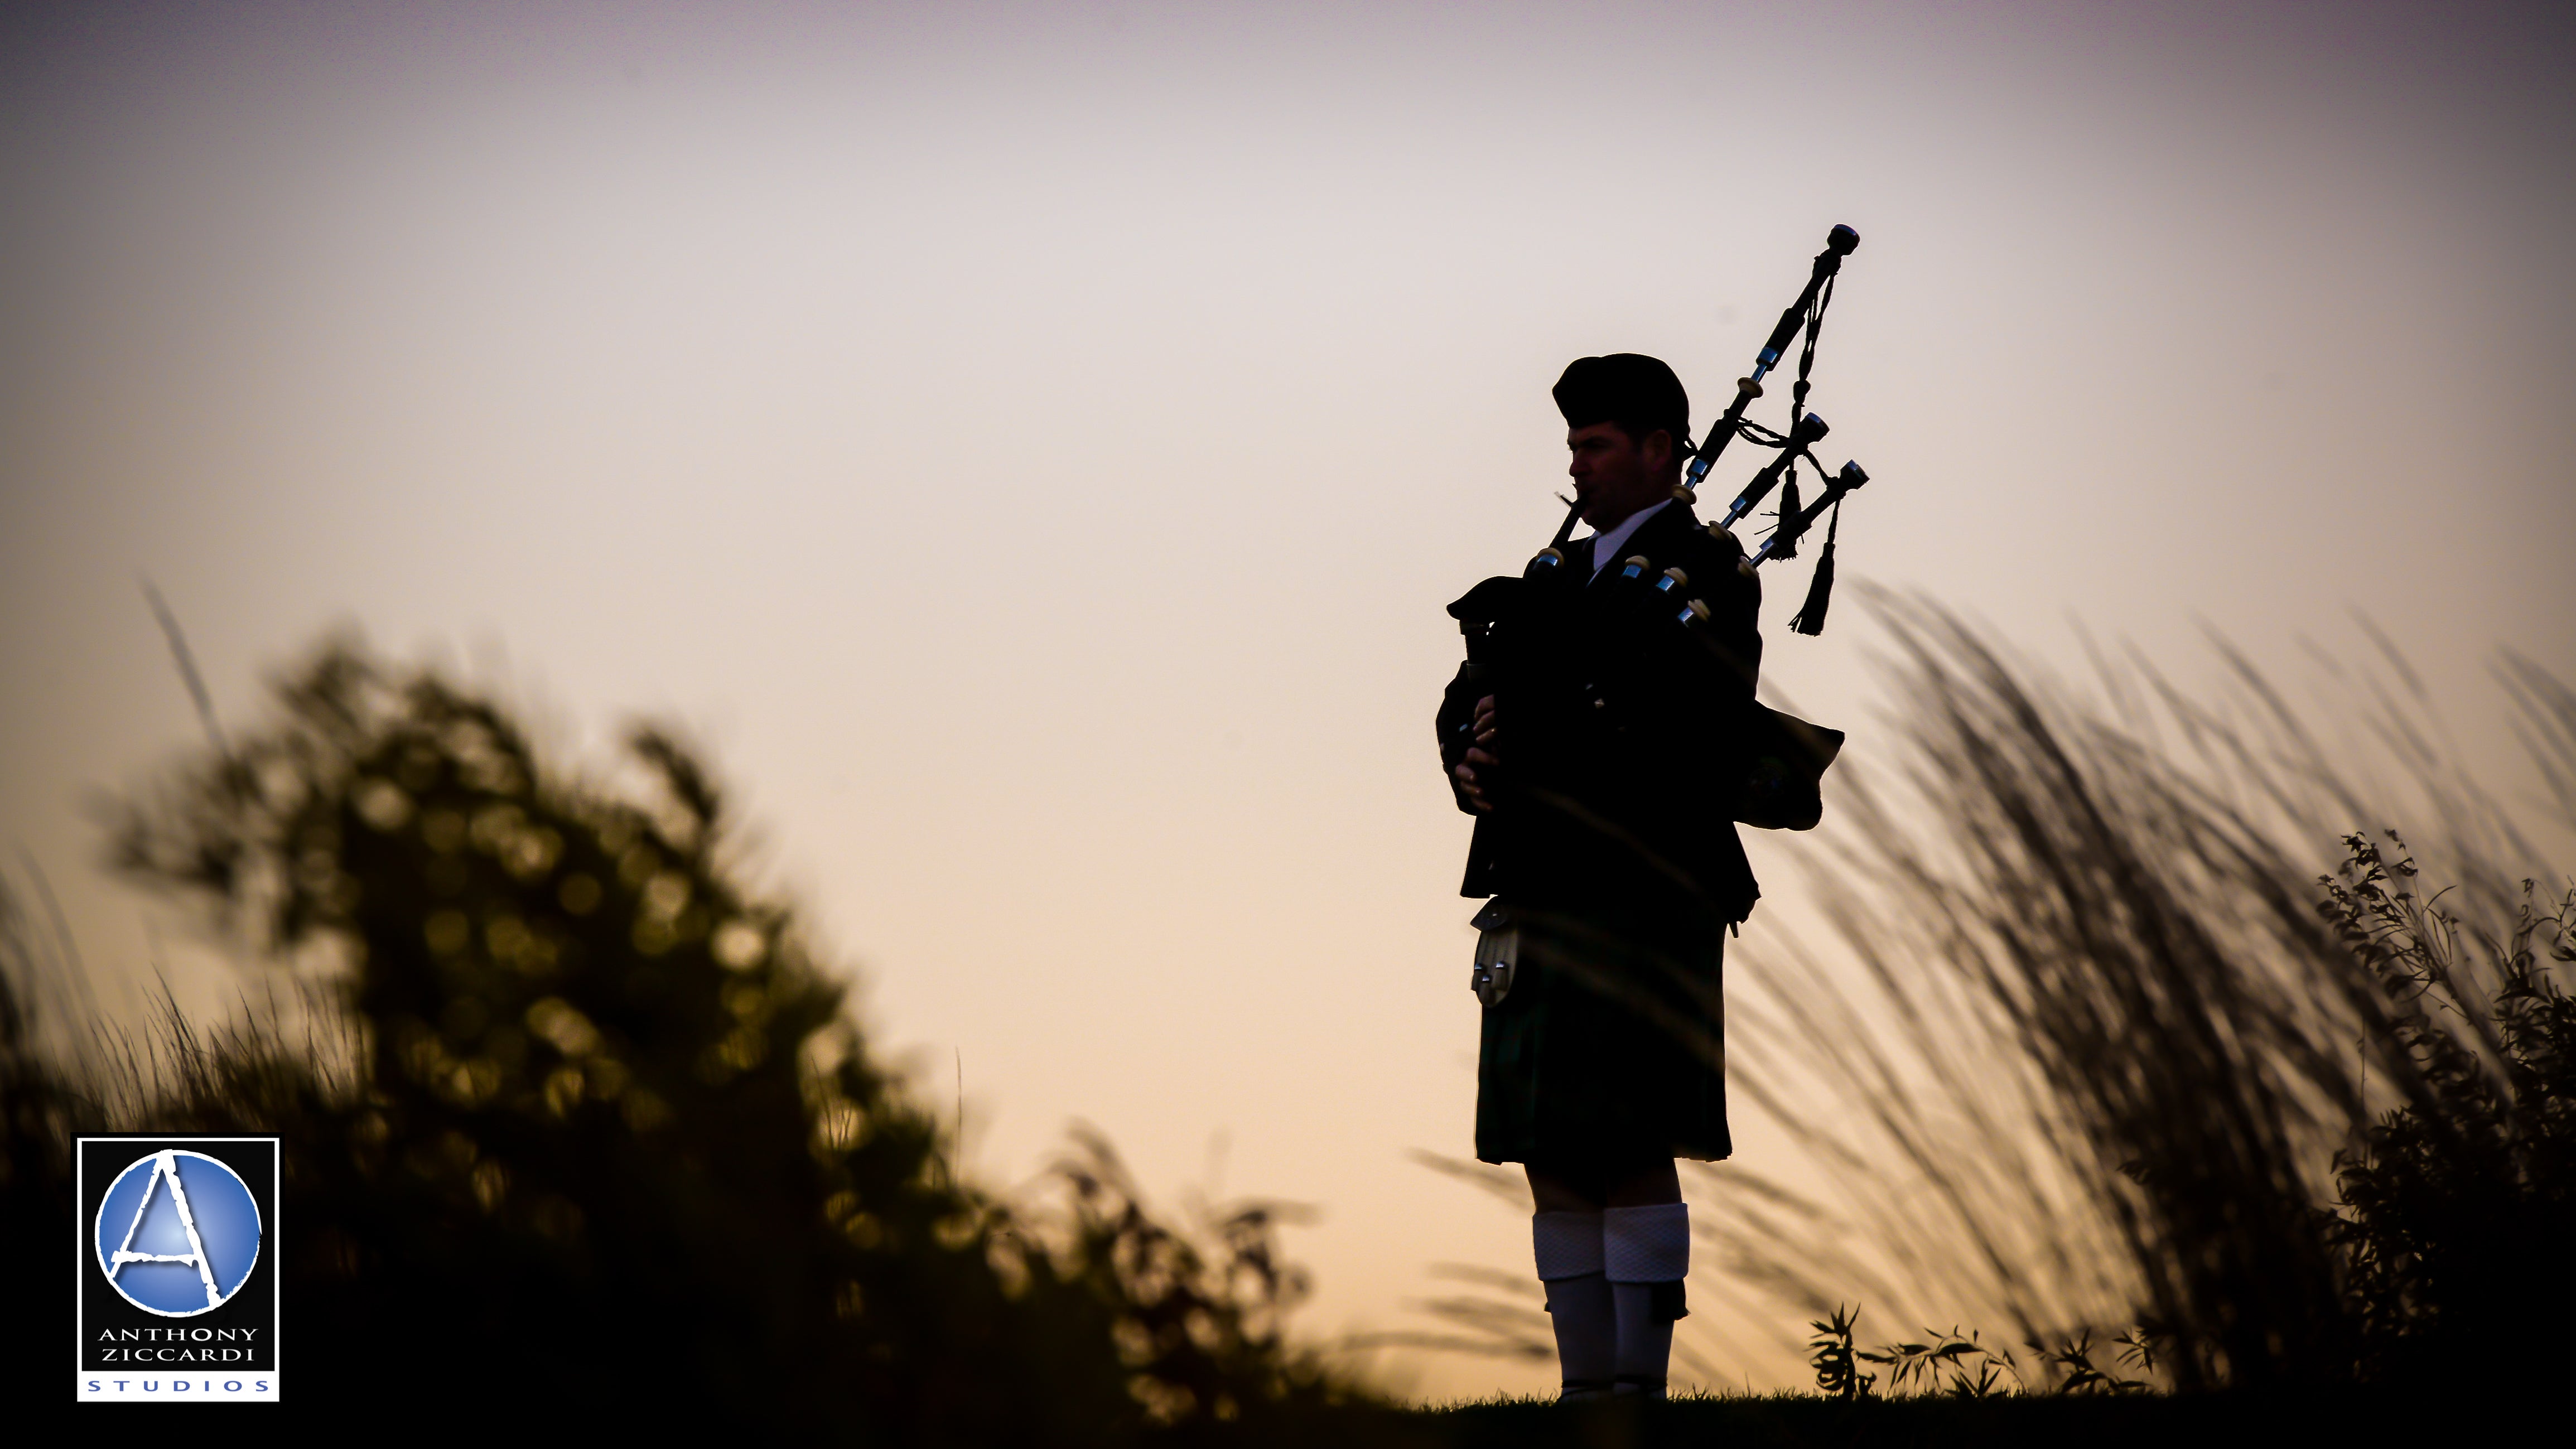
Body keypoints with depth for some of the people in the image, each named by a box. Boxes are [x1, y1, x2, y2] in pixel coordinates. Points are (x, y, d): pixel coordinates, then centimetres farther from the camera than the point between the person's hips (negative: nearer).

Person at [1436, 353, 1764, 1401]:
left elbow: (1686, 737, -16)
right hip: (1536, 910, 8)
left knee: (1631, 1152, -9)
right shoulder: (1560, 577, 22)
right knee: (1554, 1165, 7)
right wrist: (1471, 756, -7)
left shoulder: (1705, 576, -2)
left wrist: (1537, 752, -18)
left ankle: (1640, 1387, -6)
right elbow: (1471, 697, 16)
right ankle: (1586, 1388, 11)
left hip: (1640, 908, -8)